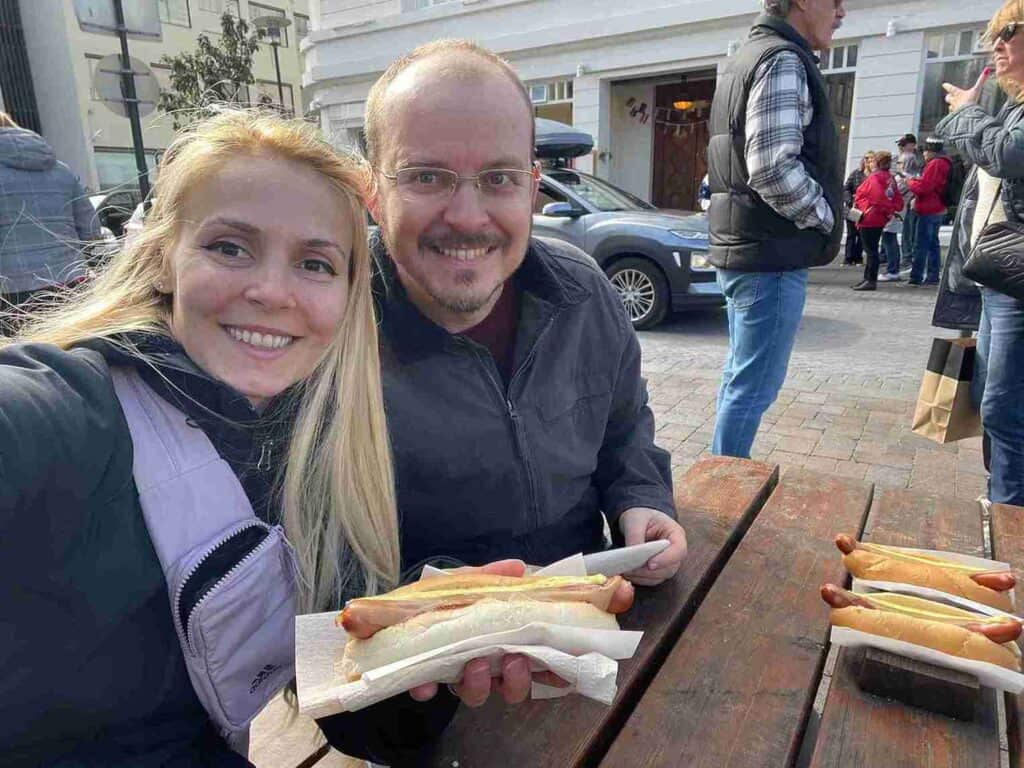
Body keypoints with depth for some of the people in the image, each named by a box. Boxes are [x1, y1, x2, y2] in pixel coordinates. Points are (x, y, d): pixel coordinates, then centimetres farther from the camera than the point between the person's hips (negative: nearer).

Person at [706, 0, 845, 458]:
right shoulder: (782, 61, -12)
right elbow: (775, 168, -23)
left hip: (742, 248, 10)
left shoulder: (747, 58, 20)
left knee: (741, 377, 17)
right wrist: (826, 218, -8)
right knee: (753, 387, -4)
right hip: (771, 254, -10)